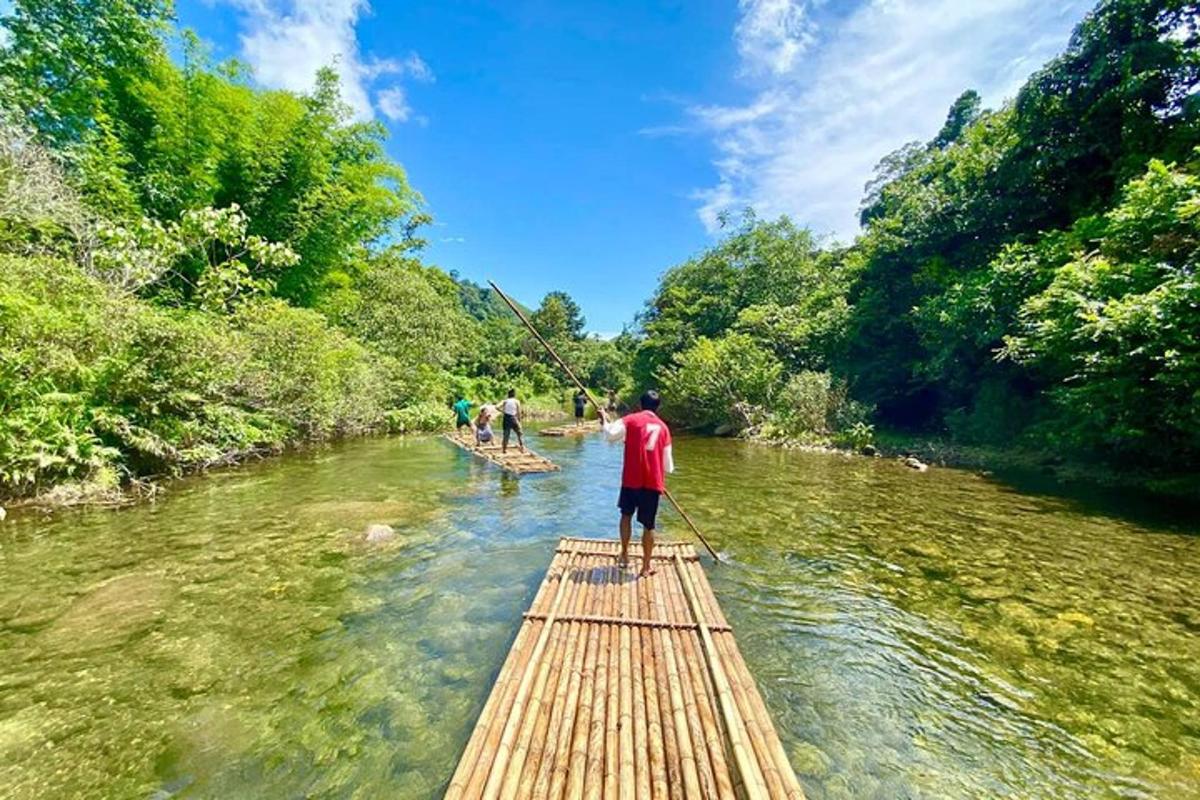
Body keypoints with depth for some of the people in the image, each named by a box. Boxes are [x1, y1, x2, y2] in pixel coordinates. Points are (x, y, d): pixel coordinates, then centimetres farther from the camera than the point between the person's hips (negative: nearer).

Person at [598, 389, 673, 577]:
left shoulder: (631, 420, -1)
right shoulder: (663, 427, 9)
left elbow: (611, 434, -17)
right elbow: (668, 465, 11)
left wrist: (605, 420, 2)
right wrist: (668, 469, 34)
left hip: (631, 479, -1)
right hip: (653, 482, 2)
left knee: (626, 514, 23)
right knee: (648, 525, 8)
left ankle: (625, 553, 28)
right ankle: (646, 567, 16)